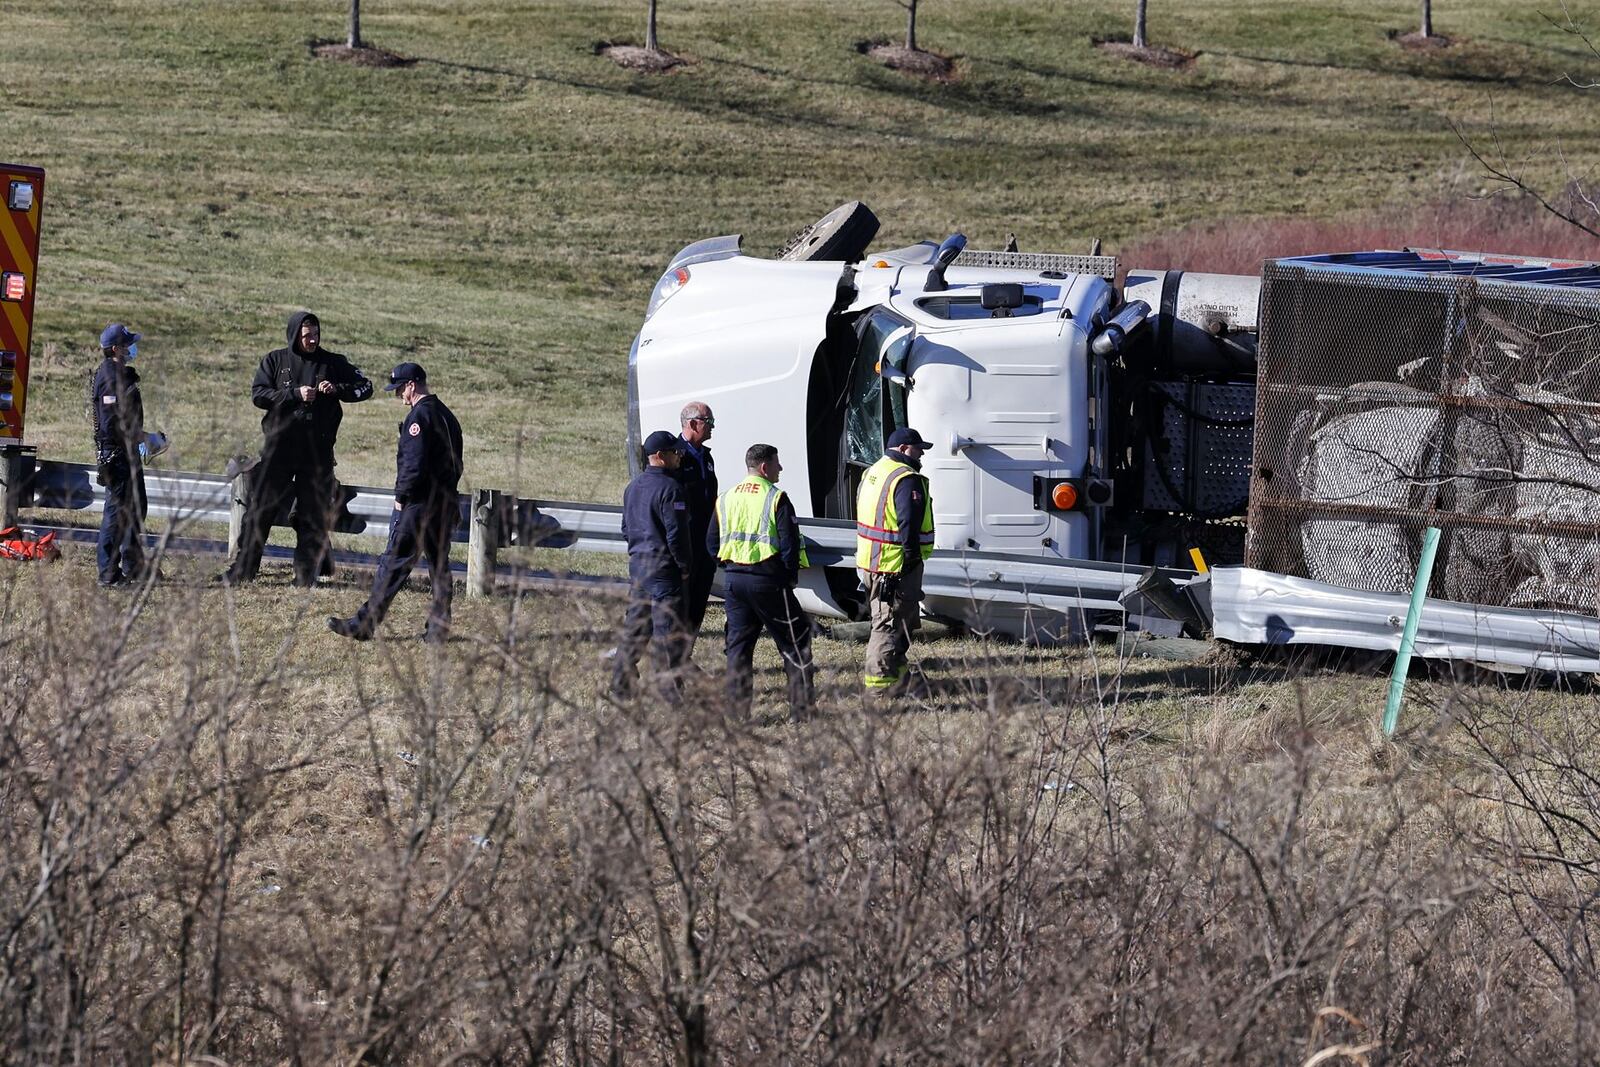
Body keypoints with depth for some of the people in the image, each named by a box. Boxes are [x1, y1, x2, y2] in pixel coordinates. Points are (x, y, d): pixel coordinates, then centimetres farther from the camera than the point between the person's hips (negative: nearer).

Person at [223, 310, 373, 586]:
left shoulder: (333, 363, 6)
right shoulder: (276, 361, 5)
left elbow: (365, 387, 7)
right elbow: (258, 394, -4)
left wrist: (337, 389, -11)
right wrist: (295, 394, -15)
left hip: (318, 451, 1)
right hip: (278, 447, -1)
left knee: (312, 515, 2)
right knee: (260, 510, -1)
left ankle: (306, 574, 9)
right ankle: (242, 570, 4)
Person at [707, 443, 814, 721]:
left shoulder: (726, 499, 9)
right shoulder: (775, 498, -10)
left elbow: (712, 544, 12)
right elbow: (790, 542, -13)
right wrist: (792, 575, 1)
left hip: (734, 581, 5)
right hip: (768, 580, -5)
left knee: (738, 645, 12)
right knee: (795, 641, 4)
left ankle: (736, 712, 10)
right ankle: (801, 708, 1)